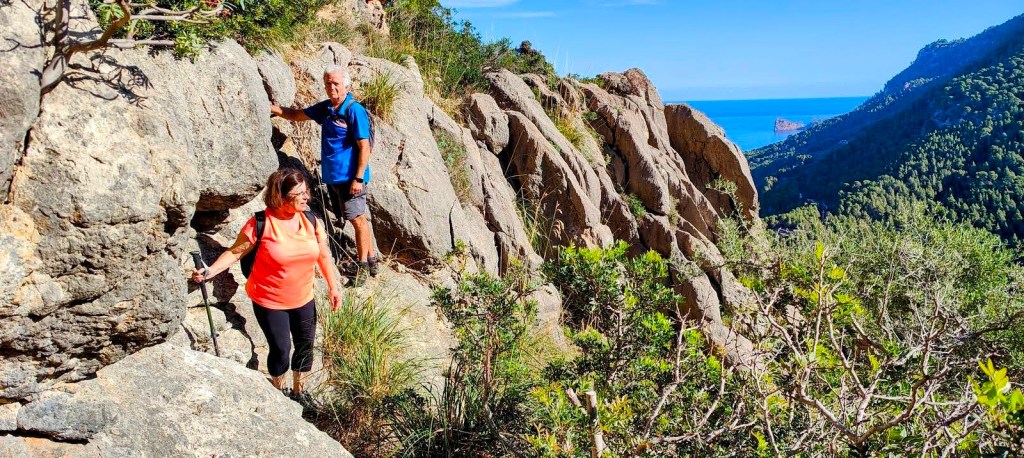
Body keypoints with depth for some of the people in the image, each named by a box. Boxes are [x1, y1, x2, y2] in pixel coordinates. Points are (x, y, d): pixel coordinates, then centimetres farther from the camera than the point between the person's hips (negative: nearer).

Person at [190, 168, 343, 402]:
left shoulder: (311, 221, -8)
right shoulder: (261, 224, -20)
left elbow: (324, 256, 3)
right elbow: (235, 252, -11)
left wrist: (333, 288, 5)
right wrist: (210, 271, -24)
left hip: (303, 299, 4)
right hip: (269, 302, -4)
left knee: (305, 346, 15)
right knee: (281, 349, 7)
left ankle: (299, 391, 41)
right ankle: (279, 392, 37)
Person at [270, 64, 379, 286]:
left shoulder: (355, 110, -14)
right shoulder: (325, 108, 9)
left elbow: (364, 146, -16)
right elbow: (298, 114, 22)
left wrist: (358, 178, -19)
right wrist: (274, 109, 6)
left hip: (350, 177, -8)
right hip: (331, 176, 8)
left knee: (358, 219, -2)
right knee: (357, 219, 14)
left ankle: (363, 265, 10)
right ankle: (371, 259, 25)